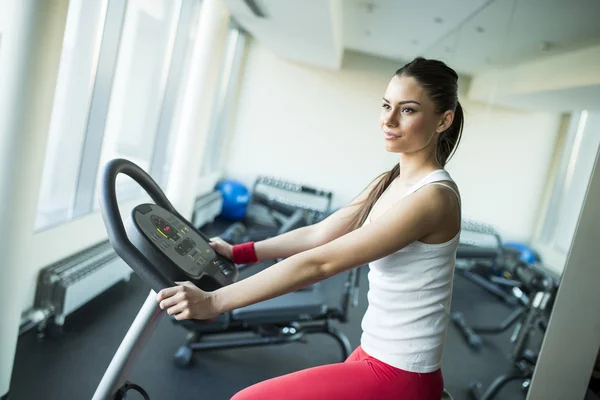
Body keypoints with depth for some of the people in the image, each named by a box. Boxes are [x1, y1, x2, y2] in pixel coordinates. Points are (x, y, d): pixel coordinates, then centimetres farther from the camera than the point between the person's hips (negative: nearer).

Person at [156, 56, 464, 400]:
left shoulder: (433, 196, -22)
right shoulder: (389, 182, 6)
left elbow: (320, 263, -27)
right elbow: (318, 234, 8)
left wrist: (214, 301, -25)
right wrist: (237, 253, 4)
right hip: (378, 354, 8)